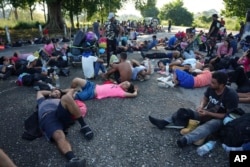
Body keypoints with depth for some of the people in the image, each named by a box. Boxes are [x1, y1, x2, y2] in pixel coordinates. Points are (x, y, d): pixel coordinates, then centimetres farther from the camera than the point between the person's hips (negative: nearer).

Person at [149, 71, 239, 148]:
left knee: (209, 125, -40)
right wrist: (201, 106, -15)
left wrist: (208, 113, -28)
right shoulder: (211, 88, -11)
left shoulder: (231, 95, -26)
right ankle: (164, 122, -17)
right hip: (207, 112, 7)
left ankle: (186, 139, -63)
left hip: (221, 119, -7)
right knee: (186, 112, -7)